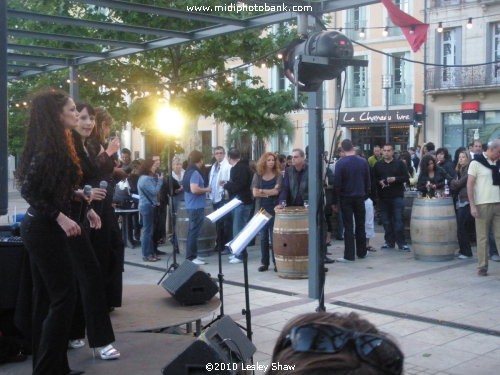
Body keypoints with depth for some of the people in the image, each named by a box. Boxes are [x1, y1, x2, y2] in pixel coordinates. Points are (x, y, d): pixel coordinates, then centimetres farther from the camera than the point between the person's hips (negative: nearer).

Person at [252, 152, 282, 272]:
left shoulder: (278, 175, 3)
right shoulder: (258, 175, 7)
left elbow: (277, 191, -9)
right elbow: (255, 193, -2)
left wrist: (263, 191, -5)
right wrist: (270, 193, -7)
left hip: (274, 209, -2)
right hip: (261, 209, 2)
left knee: (274, 237, -4)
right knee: (263, 237, 6)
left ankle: (276, 263, 3)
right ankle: (264, 263, 13)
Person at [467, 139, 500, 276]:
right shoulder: (476, 163, -3)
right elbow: (469, 185, -6)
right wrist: (472, 206, -12)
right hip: (482, 205, -4)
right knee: (482, 238, 2)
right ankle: (482, 267, 9)